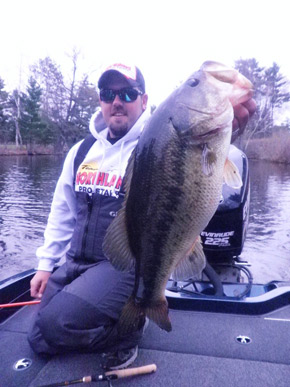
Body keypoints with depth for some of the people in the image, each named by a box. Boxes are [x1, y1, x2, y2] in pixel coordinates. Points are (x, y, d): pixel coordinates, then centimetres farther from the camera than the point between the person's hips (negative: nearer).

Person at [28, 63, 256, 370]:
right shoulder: (81, 151, 7)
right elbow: (62, 211, 13)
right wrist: (46, 263, 12)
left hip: (129, 265, -6)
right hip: (76, 264, 7)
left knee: (55, 323, -23)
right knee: (40, 341, 13)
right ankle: (123, 314, 27)